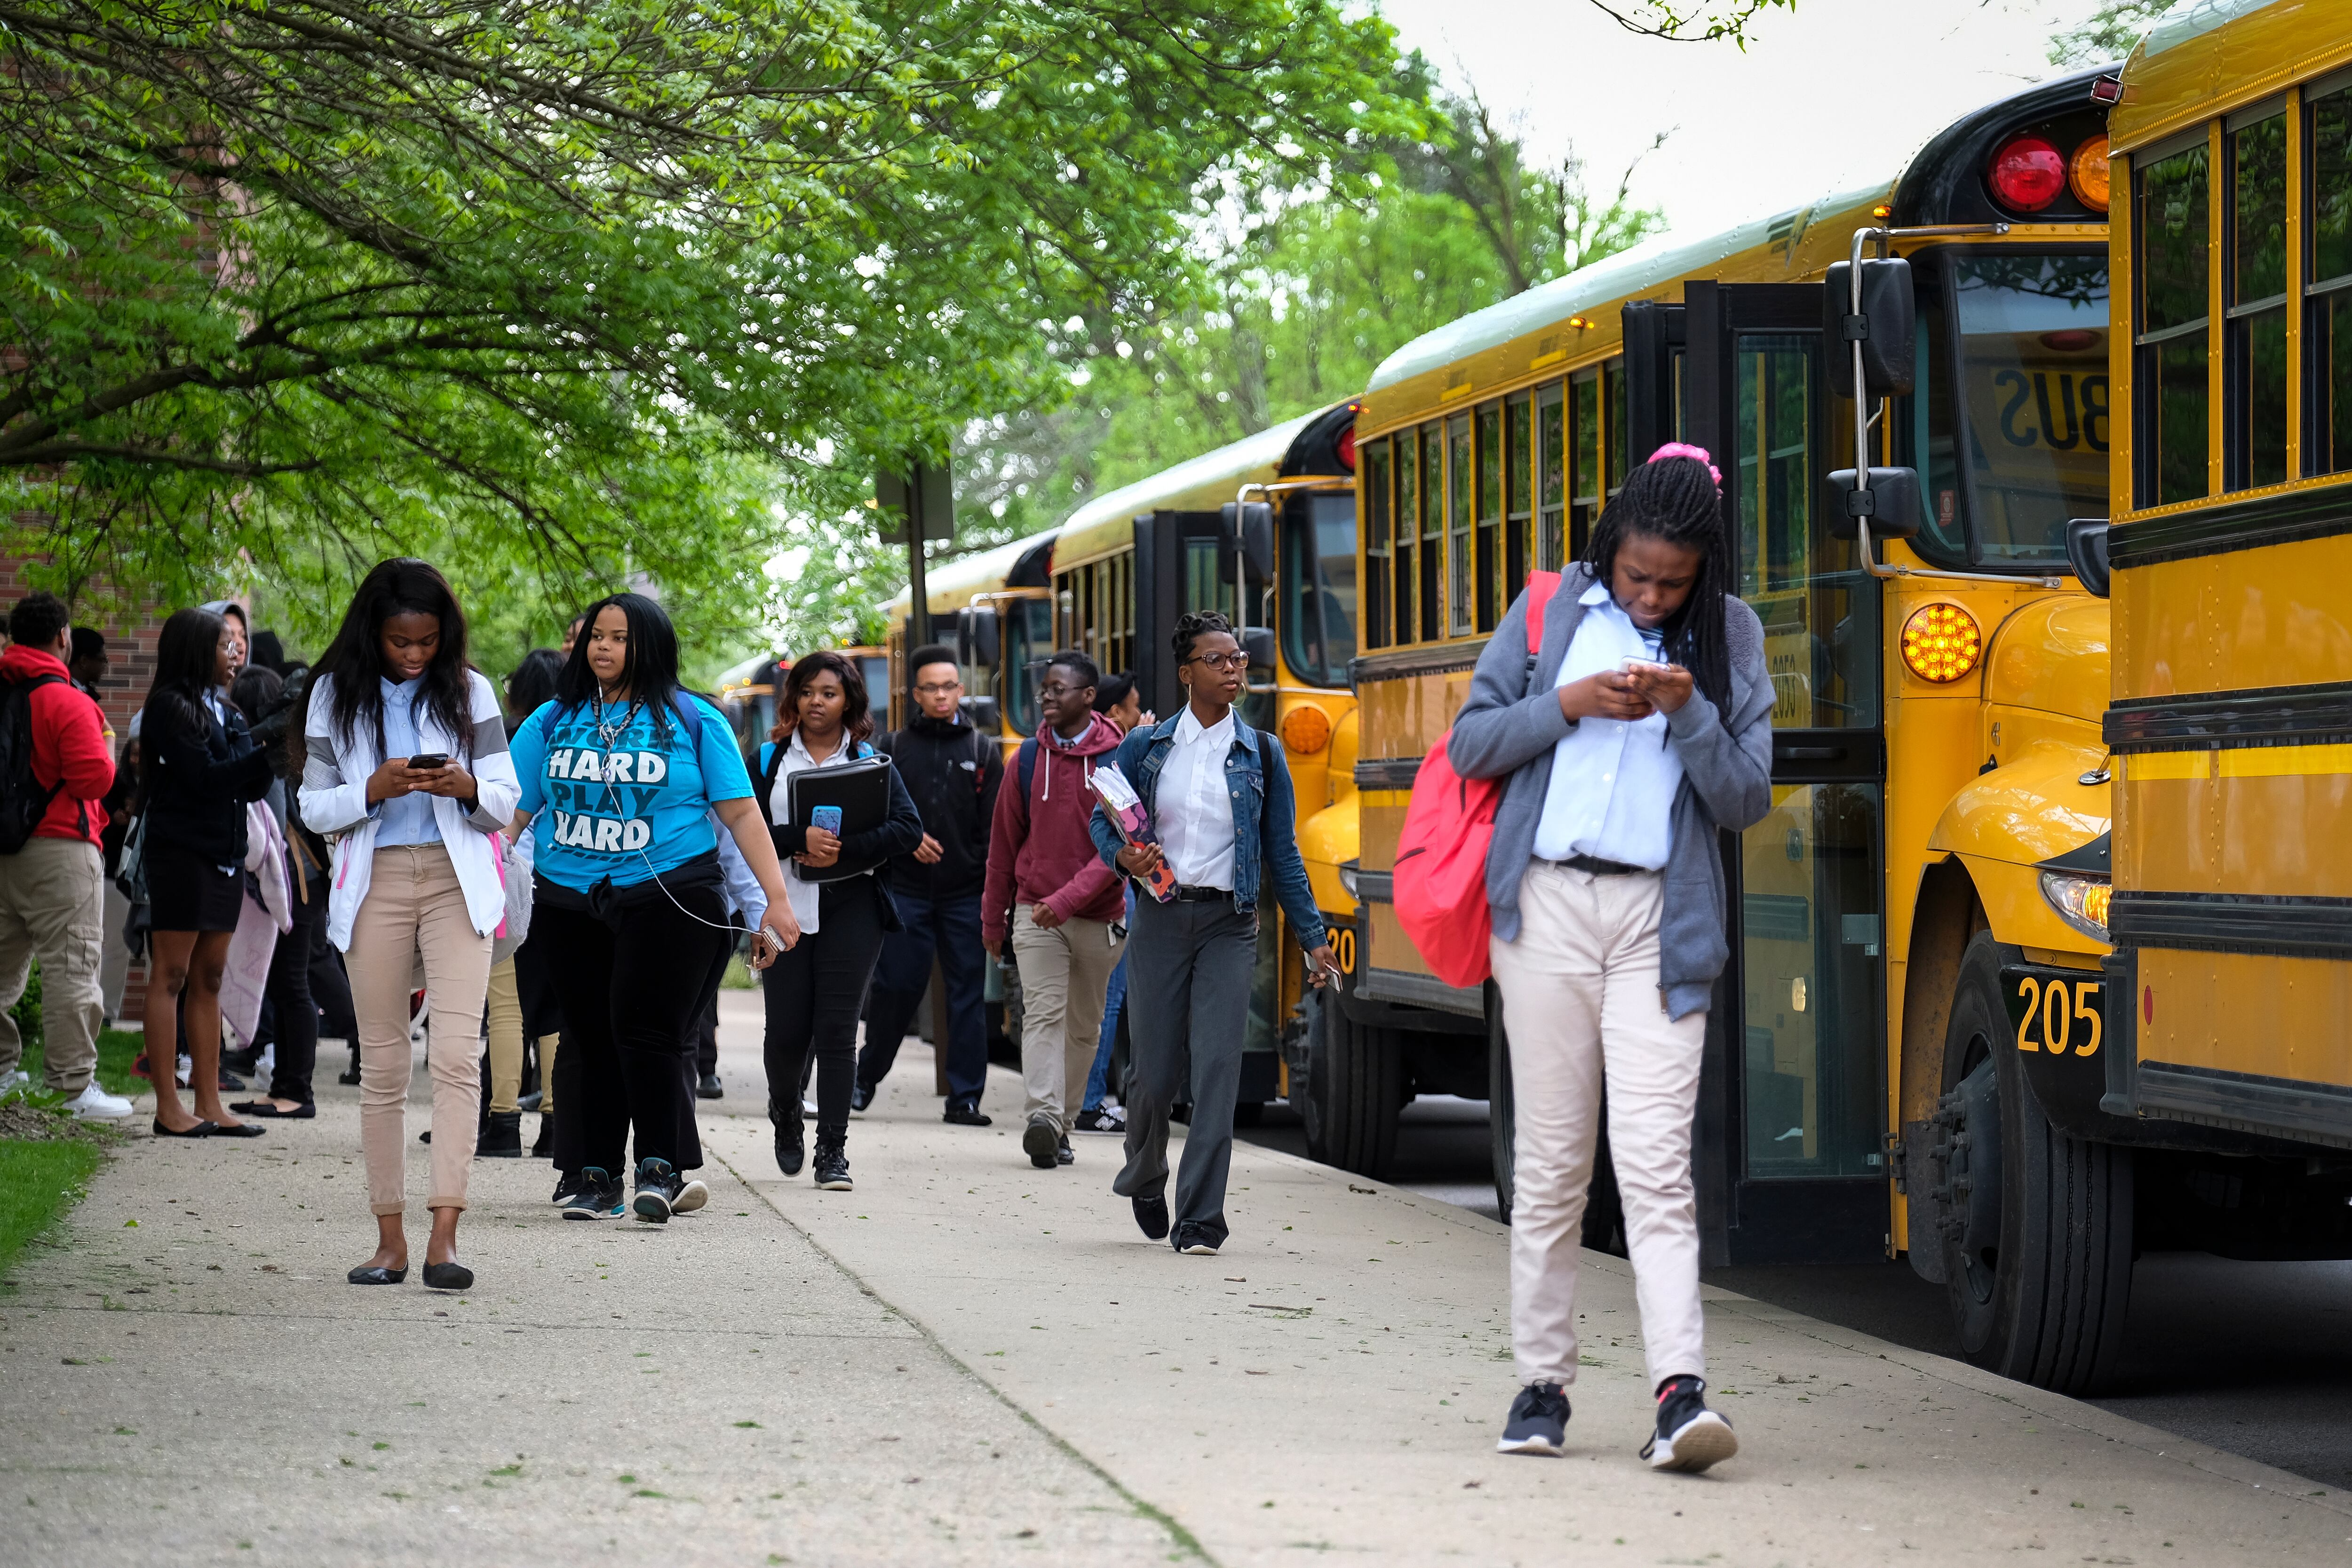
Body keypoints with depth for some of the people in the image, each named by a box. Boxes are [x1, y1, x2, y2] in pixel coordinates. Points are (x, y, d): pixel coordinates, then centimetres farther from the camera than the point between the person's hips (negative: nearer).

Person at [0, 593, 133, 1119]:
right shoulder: (67, 701, -13)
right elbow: (94, 778, -17)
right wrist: (107, 754, 3)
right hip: (59, 849, -7)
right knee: (70, 967, -6)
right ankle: (74, 1085, -8)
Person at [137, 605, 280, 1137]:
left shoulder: (225, 710, 16)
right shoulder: (170, 706, -8)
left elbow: (251, 787, 11)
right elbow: (204, 776, -16)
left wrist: (275, 752, -6)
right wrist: (267, 745, -16)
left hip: (225, 855, 8)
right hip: (181, 850, -8)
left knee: (208, 980, 9)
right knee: (171, 977, -5)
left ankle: (209, 1105, 10)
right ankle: (169, 1108, -4)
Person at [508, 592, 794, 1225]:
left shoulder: (693, 721, 4)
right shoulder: (553, 721, 11)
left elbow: (741, 815, 3)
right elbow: (510, 811, 9)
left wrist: (776, 899, -4)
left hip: (668, 899, -3)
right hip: (570, 904, 3)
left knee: (644, 1029, -13)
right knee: (589, 1036, 6)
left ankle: (664, 1167, -6)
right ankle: (598, 1177, 13)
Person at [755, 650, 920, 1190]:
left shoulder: (869, 761, 7)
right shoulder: (769, 760, 8)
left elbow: (908, 827, -5)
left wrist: (843, 851, -16)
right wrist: (800, 839, -20)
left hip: (851, 907, -1)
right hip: (784, 904, 1)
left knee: (837, 1027, -6)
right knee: (787, 1028, 0)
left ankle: (832, 1150, -1)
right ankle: (785, 1112, 31)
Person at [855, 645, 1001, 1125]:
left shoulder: (983, 752, 9)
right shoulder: (894, 748, 8)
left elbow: (995, 828, 5)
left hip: (966, 893, 0)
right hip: (906, 889, 0)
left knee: (967, 994, 0)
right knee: (895, 988, 0)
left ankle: (965, 1097, 4)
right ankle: (866, 1077, 17)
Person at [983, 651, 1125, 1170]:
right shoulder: (1029, 758, 3)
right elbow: (1004, 843, 12)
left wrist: (1068, 899, -22)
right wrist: (993, 918, 15)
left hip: (1098, 916, 0)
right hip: (1035, 912, 0)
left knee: (1084, 1026, 9)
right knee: (1044, 1013, -15)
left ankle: (1062, 1125, 20)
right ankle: (1043, 1118, -28)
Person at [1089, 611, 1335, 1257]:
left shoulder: (1261, 754, 5)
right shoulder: (1145, 745, 5)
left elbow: (1282, 851, 8)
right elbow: (1102, 822, 13)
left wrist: (1312, 936, 6)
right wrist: (1124, 856, -10)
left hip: (1229, 925, 0)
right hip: (1161, 919, 0)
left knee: (1216, 1064, -11)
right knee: (1156, 1068, 3)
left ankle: (1200, 1220, -9)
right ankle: (1144, 1178, 35)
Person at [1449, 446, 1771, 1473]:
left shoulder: (1729, 638, 7)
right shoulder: (1553, 610, 7)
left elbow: (1747, 800, 4)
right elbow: (1470, 744, 7)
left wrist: (1690, 712, -12)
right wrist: (1569, 704, -9)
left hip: (1659, 919, -1)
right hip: (1548, 905, 1)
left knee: (1656, 1158, -12)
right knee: (1552, 1158, 5)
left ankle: (1681, 1390, -20)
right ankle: (1542, 1383, 12)